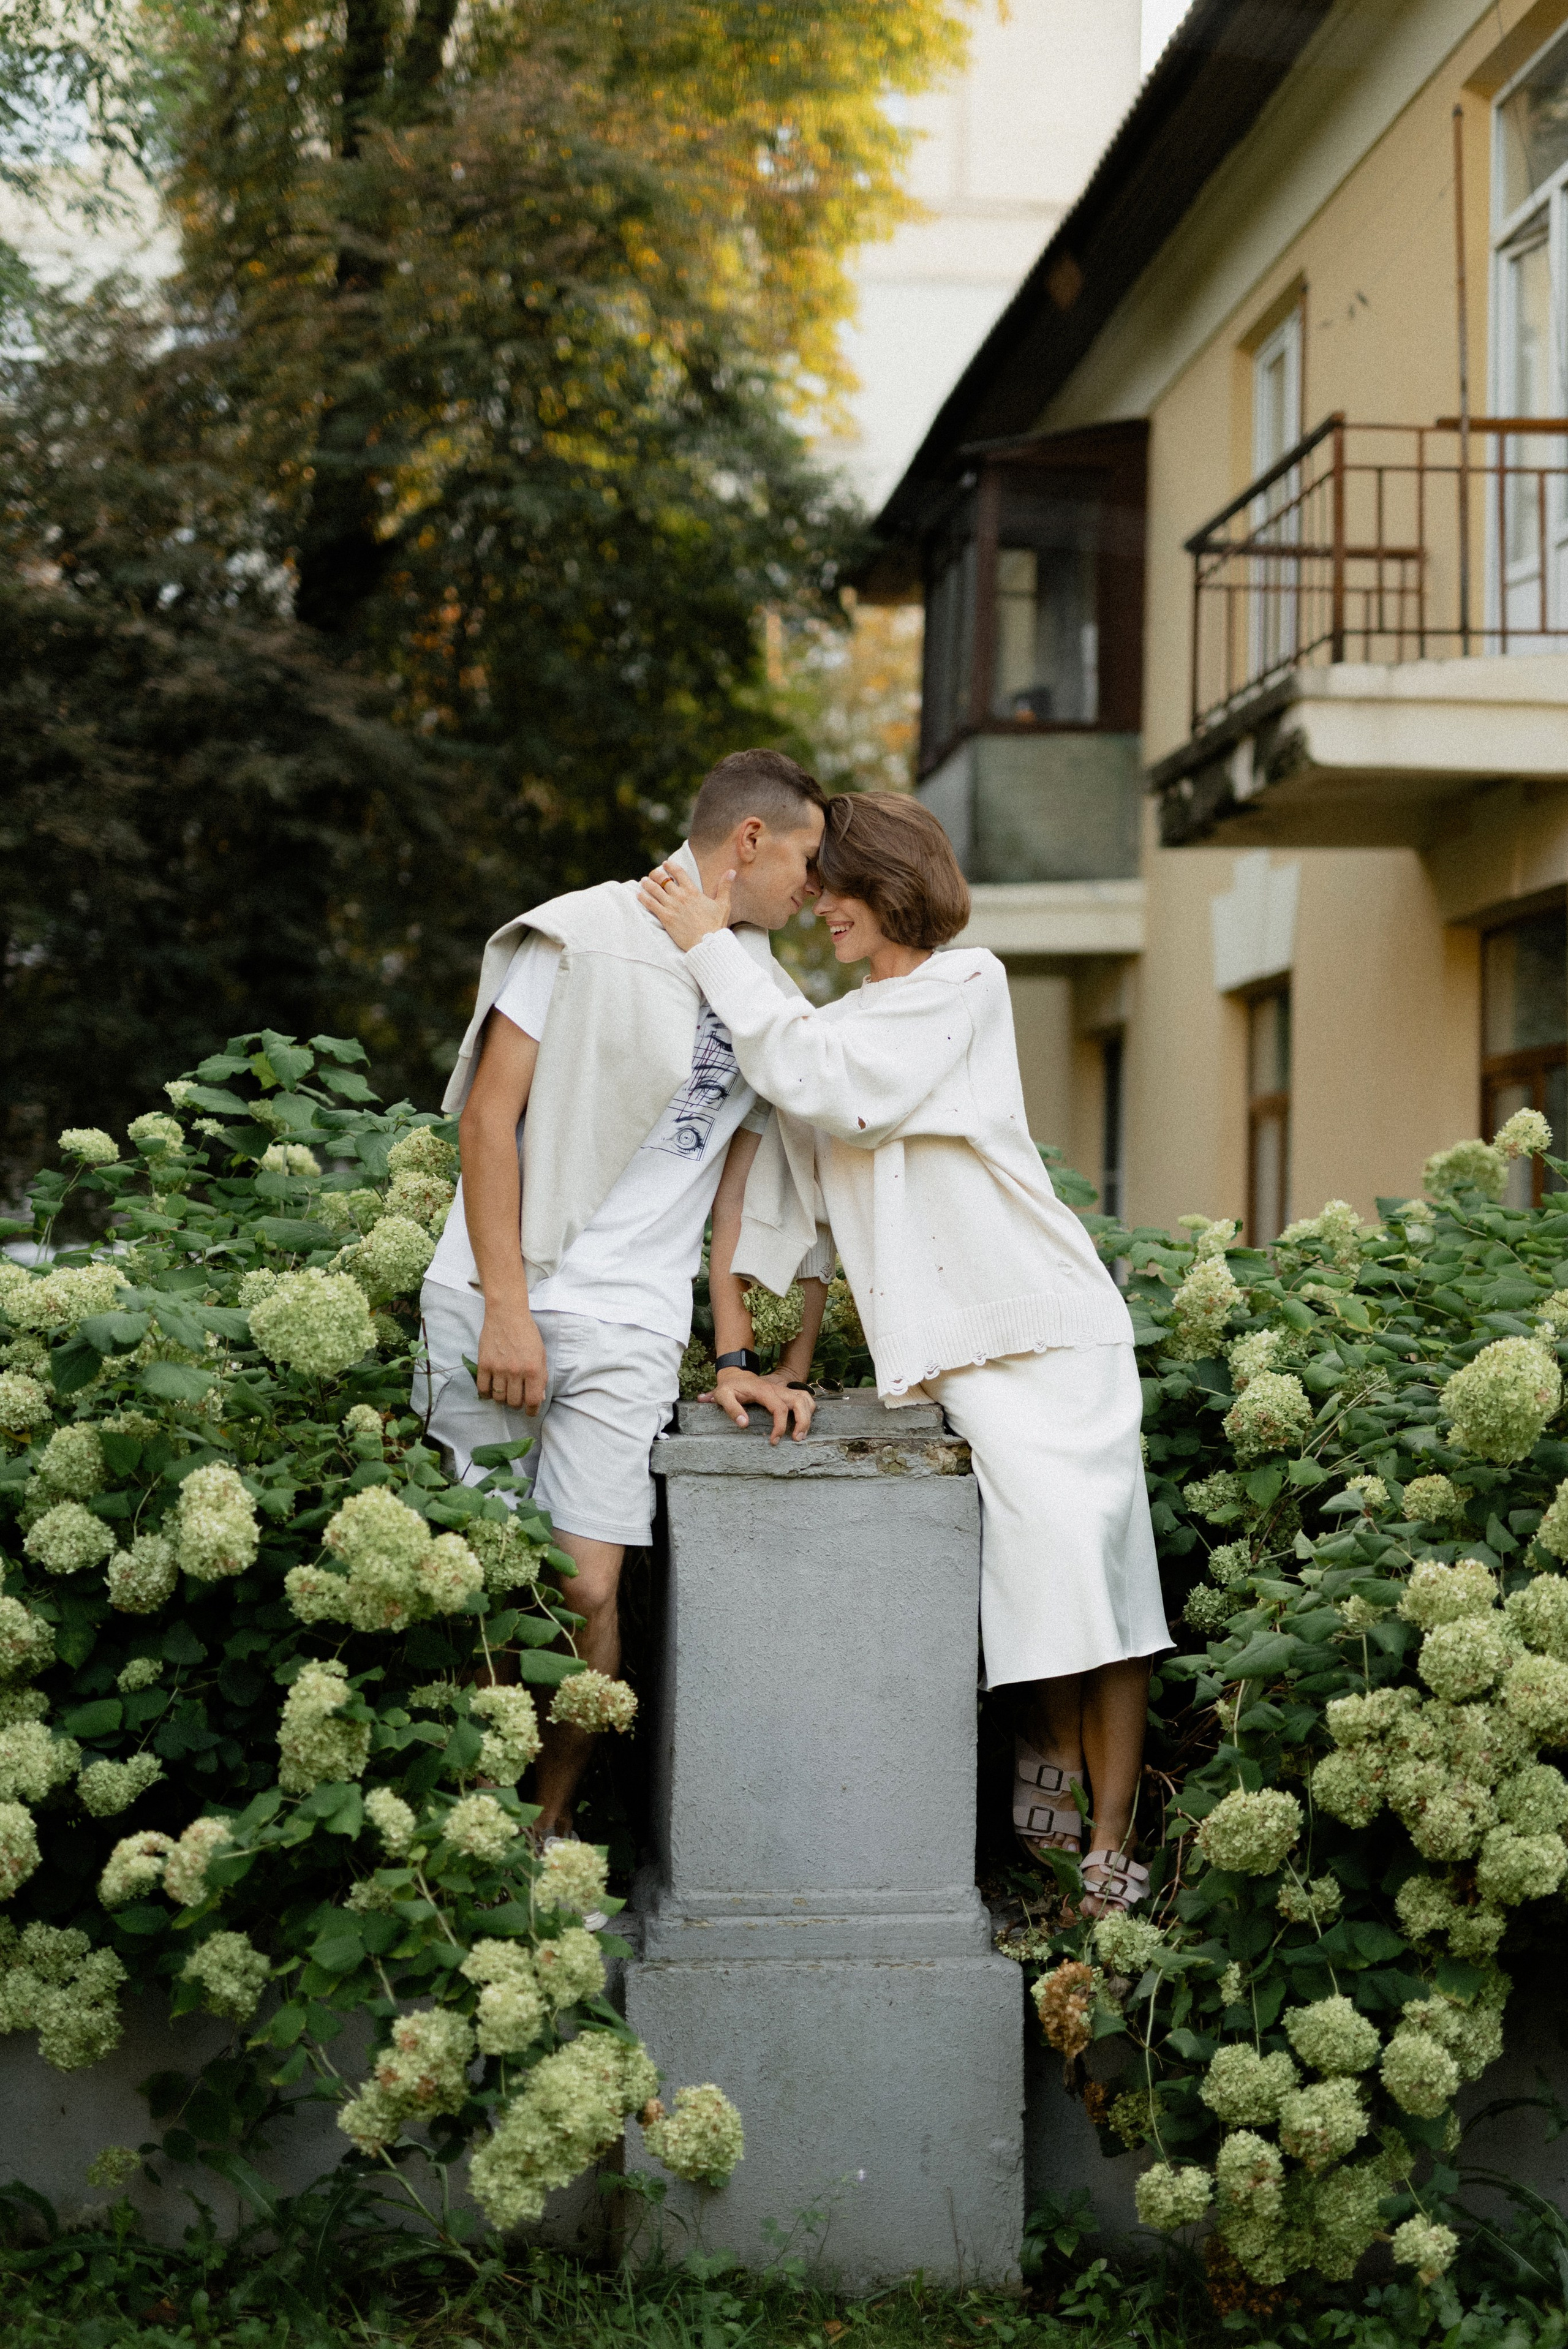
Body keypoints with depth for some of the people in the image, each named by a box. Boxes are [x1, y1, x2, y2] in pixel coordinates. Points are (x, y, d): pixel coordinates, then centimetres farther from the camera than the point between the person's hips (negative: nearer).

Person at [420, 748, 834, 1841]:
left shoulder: (771, 1001, 17)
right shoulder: (580, 934, 1)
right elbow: (490, 1115, -4)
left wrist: (738, 1361, 10)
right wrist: (506, 1307, -11)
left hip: (631, 1330, 3)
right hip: (495, 1302, -3)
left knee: (588, 1590, -8)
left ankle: (547, 1836, 8)